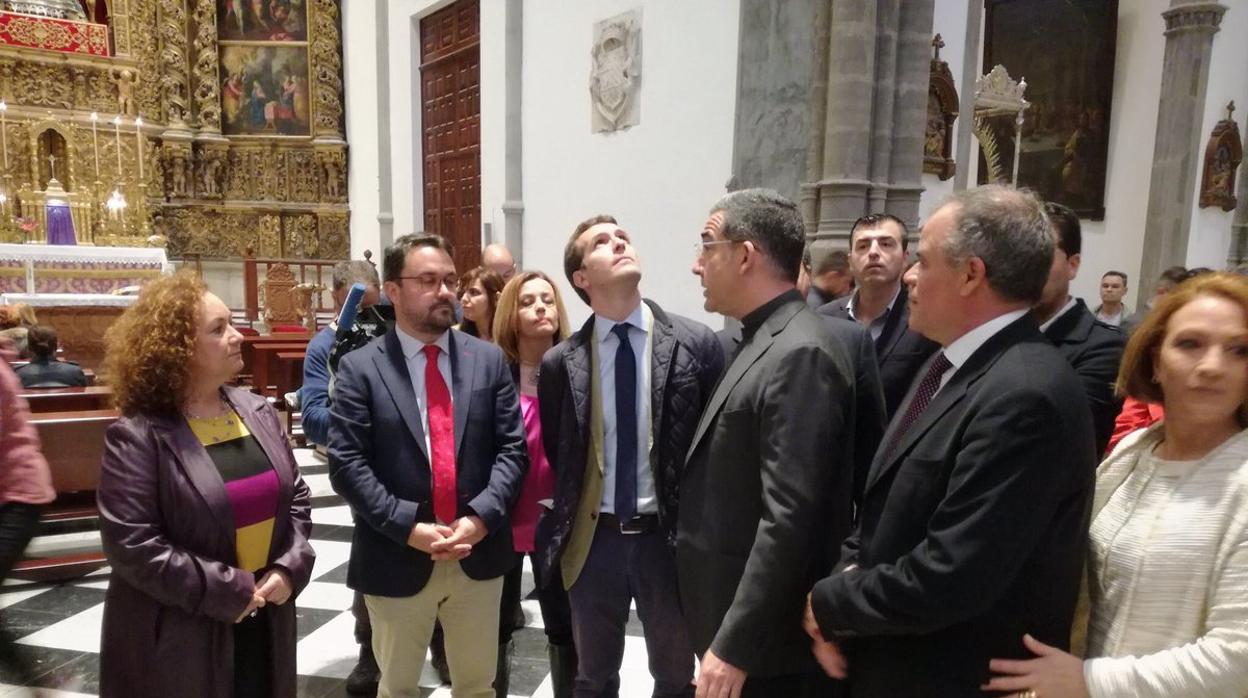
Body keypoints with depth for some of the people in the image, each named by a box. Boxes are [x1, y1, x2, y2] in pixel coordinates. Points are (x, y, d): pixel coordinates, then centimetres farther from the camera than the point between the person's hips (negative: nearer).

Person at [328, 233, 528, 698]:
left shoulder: (489, 359, 2)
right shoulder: (360, 368, -5)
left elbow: (512, 449, -1)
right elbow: (346, 464, -11)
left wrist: (480, 517, -14)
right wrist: (408, 528, -18)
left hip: (479, 555, 2)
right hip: (397, 560, -2)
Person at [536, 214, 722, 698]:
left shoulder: (697, 343, -9)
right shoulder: (560, 362, -4)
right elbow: (554, 454, 7)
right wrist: (565, 528, 6)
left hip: (670, 536, -1)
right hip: (593, 539, 1)